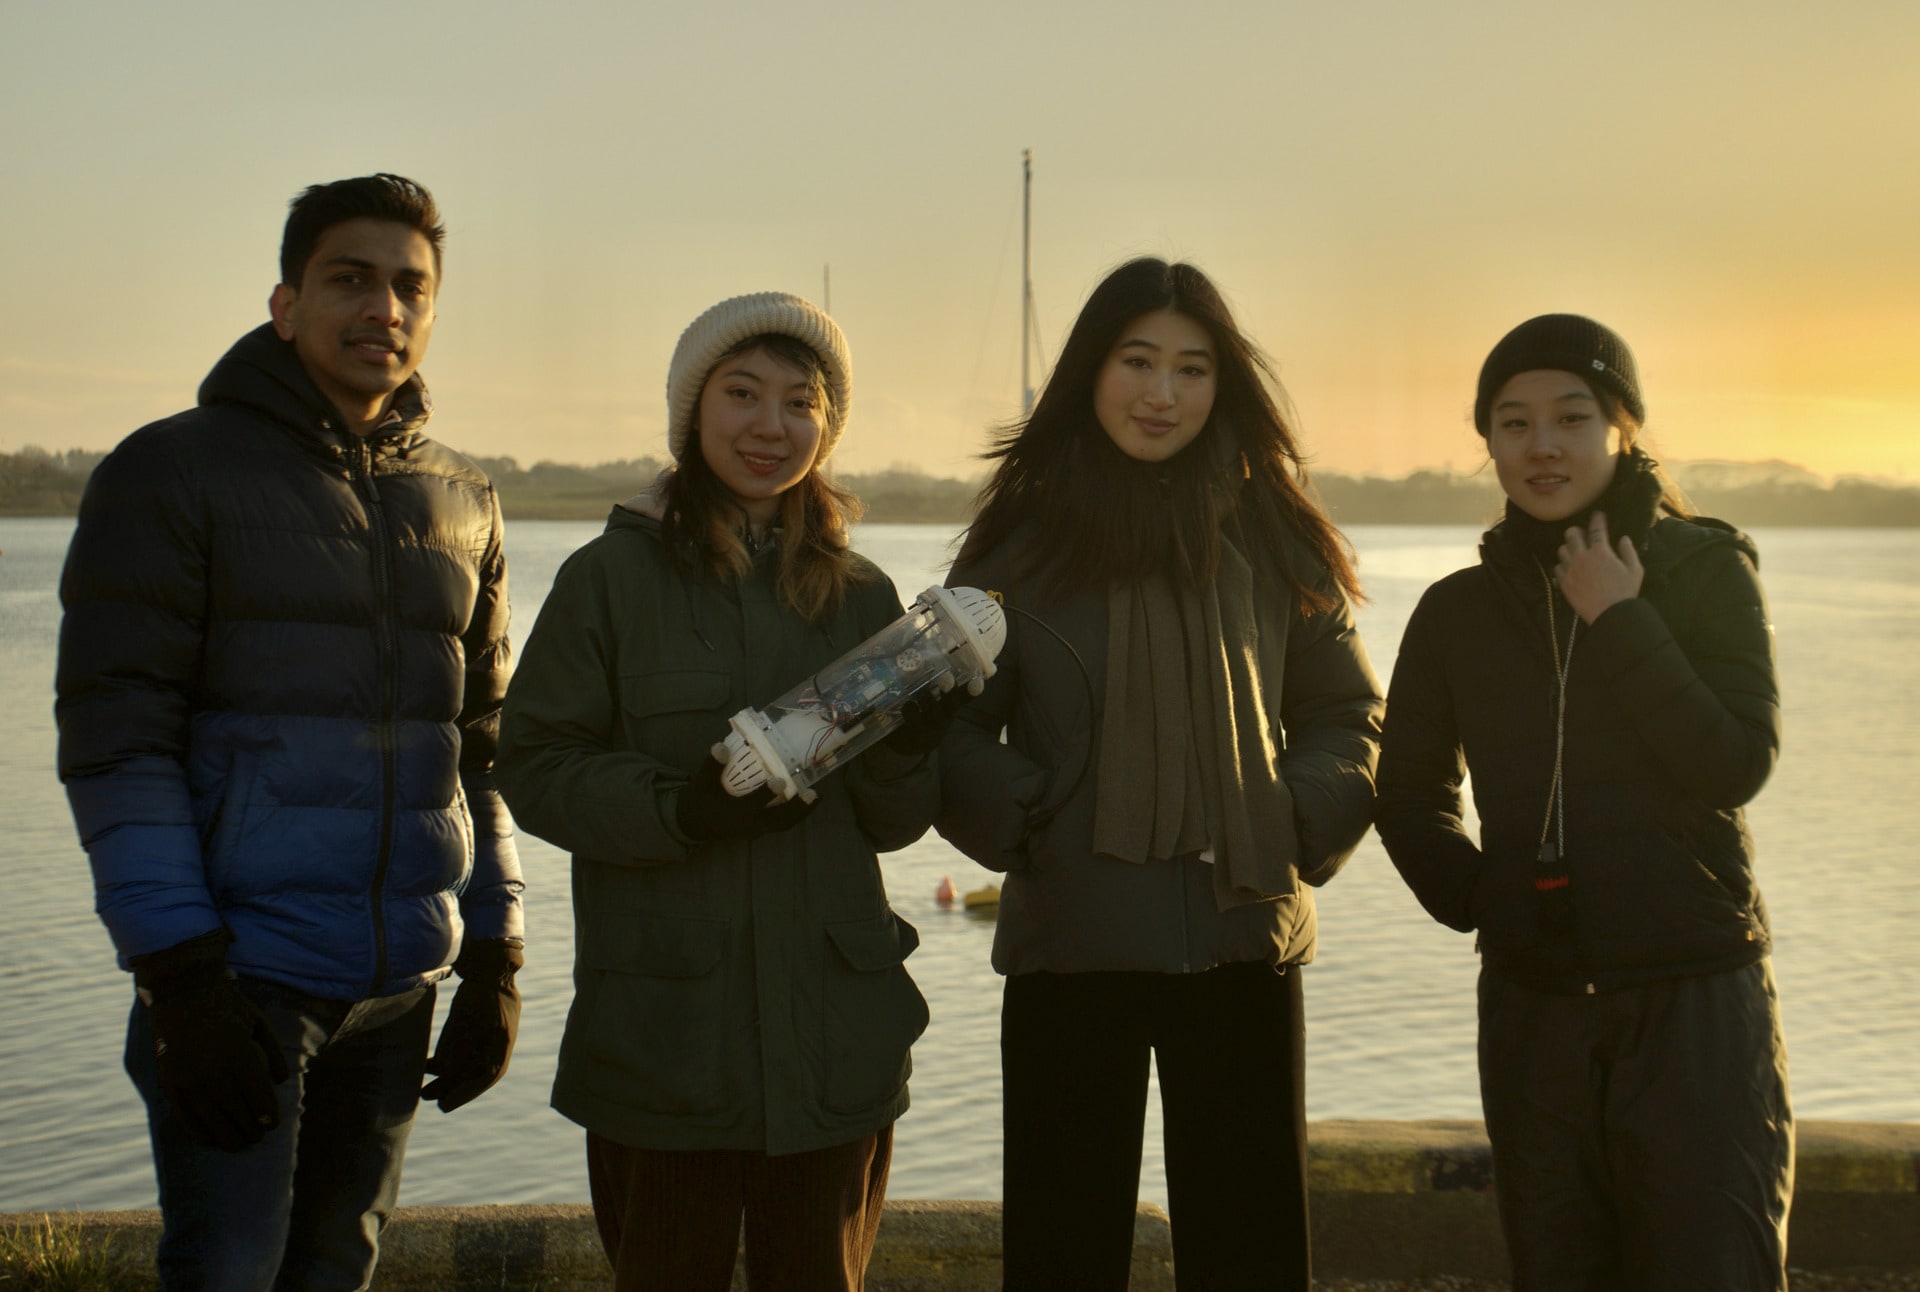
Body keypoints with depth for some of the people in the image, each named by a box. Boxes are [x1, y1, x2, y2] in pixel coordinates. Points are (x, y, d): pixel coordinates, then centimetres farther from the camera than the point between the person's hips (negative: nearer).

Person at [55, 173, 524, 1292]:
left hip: (401, 986, 5)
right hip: (239, 977, -5)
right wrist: (183, 980, -16)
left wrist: (494, 963, 9)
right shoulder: (171, 473, -3)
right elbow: (113, 741, -9)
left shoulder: (463, 503, 12)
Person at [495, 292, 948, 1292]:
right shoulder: (612, 577, -1)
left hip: (837, 1040, 3)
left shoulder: (861, 595, 9)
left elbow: (894, 826, 11)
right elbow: (533, 769, -5)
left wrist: (903, 753, -10)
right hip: (662, 1035, -3)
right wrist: (676, 808, -19)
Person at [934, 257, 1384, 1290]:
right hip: (1068, 944, -1)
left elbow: (1345, 713, 12)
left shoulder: (1271, 535, 7)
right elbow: (951, 727, 4)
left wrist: (1306, 821, -4)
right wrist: (1015, 819, -11)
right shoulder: (1023, 535, 2)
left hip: (1242, 938, 2)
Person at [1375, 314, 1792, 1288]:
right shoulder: (1459, 612, 6)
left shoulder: (1708, 570, -1)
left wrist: (1619, 624, -14)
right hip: (1535, 1014, 3)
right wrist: (1475, 899, 0)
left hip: (1697, 1004, -3)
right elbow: (1411, 795, 16)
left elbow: (1737, 767, -11)